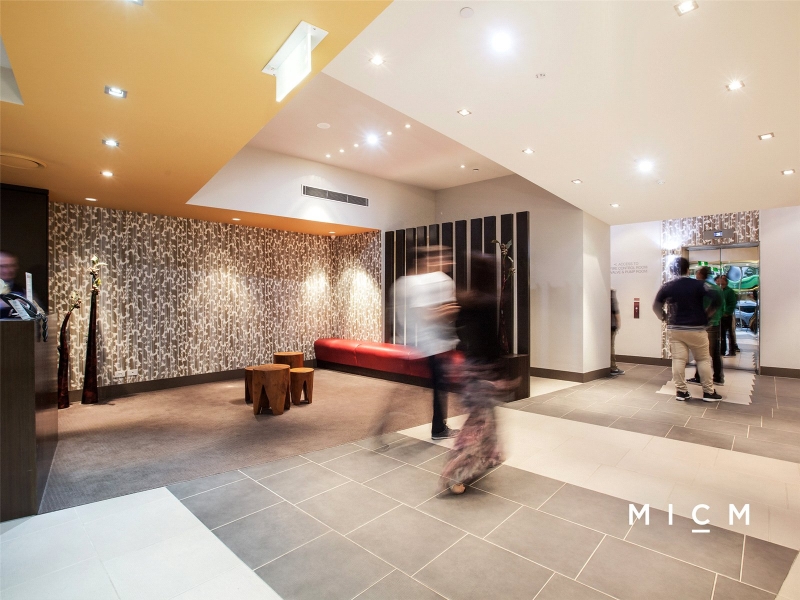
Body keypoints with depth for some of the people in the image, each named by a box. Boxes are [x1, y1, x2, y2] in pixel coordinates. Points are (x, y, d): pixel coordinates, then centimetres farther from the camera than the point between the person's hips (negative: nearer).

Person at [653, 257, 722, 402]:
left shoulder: (667, 286, 0)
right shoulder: (698, 284, -7)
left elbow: (656, 306, 2)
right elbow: (716, 299, -15)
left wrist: (663, 317, 14)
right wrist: (706, 313, -1)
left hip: (674, 329, 2)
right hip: (696, 329, -2)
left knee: (678, 360, 3)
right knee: (703, 359, 10)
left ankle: (681, 391, 6)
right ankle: (709, 392, 14)